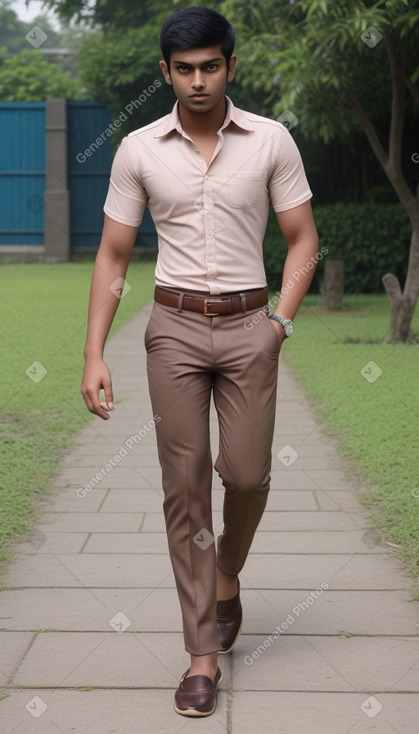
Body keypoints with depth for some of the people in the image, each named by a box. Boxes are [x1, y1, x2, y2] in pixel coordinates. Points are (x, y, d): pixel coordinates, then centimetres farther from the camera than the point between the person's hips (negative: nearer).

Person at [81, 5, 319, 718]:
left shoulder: (271, 140, 0)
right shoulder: (138, 150, 1)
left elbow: (303, 239, 7)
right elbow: (112, 257, 3)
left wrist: (281, 320, -5)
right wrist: (94, 355, -3)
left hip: (248, 325, 0)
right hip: (175, 326, 0)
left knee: (247, 475, -2)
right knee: (185, 486, 0)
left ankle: (227, 575, 33)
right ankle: (203, 653, 7)